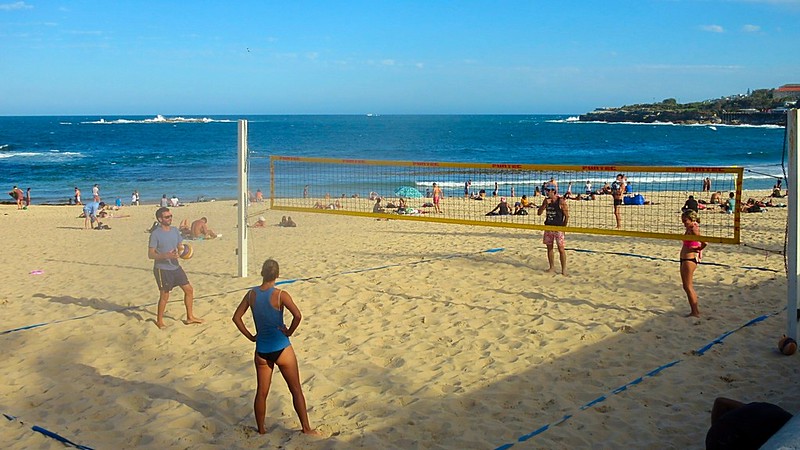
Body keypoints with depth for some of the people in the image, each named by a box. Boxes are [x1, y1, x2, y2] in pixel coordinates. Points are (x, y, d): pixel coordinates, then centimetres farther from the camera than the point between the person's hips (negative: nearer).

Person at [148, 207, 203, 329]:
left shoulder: (174, 230, 7)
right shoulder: (155, 234, -13)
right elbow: (150, 254, -14)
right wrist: (166, 256, -28)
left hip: (175, 267, 7)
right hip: (162, 269, -7)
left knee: (189, 289, 7)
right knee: (164, 295, 0)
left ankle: (190, 317, 21)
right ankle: (159, 320, 19)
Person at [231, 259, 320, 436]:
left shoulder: (252, 294, -1)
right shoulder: (280, 295, -14)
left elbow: (236, 317, 3)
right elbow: (297, 315, -26)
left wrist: (250, 336, 8)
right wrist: (289, 332, -10)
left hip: (261, 351, 4)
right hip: (281, 349, -4)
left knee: (261, 393, 14)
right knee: (296, 390, 9)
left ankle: (261, 431, 23)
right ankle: (306, 428, 13)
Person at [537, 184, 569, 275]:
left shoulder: (561, 201, -8)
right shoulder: (546, 200, 7)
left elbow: (567, 215, -6)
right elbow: (539, 213, 3)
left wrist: (563, 227, -8)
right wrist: (545, 204, -10)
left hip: (558, 228, -6)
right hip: (548, 227, 6)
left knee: (561, 248, -5)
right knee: (549, 248, 9)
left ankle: (564, 269, 0)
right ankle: (552, 268, 19)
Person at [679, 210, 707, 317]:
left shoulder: (694, 229, -17)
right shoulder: (689, 228, 10)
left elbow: (705, 243, -28)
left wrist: (699, 249, -11)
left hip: (690, 259, -10)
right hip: (684, 259, 10)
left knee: (688, 286, -5)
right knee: (687, 286, 14)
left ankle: (695, 312, 0)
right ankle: (695, 310, 21)